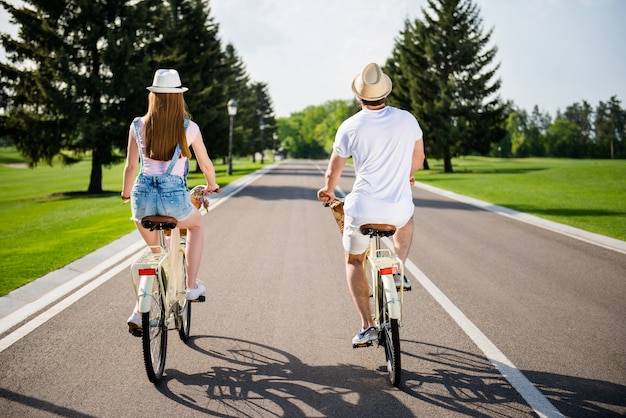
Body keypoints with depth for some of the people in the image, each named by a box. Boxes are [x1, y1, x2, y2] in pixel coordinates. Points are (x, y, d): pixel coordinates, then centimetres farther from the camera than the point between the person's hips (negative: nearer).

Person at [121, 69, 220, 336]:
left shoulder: (138, 126, 4)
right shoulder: (189, 128, -1)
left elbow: (130, 166, 9)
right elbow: (206, 165, 7)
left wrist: (126, 193, 27)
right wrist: (211, 186, 28)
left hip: (143, 196, 2)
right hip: (174, 196, -2)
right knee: (196, 225, 33)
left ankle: (139, 311, 15)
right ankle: (192, 286, 22)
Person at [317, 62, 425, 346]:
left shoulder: (350, 127, -5)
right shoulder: (407, 120, 1)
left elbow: (333, 172, 5)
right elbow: (418, 158, 16)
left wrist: (328, 192, 27)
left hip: (362, 209, -2)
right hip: (398, 209, 2)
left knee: (354, 261, 22)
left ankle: (367, 326, 9)